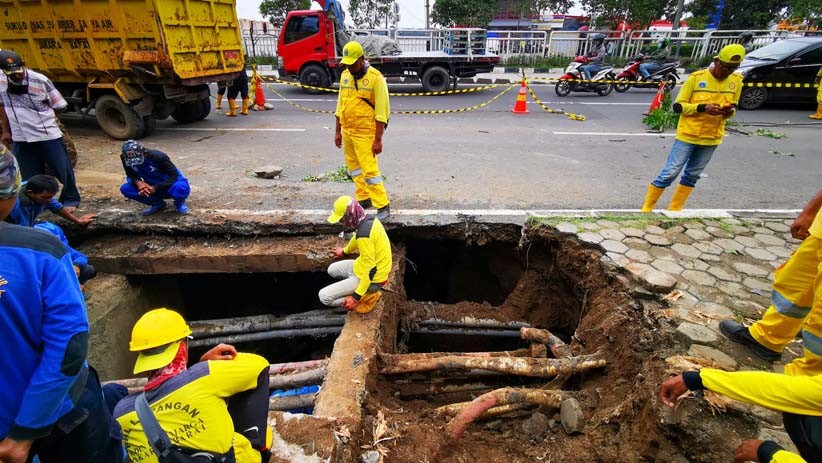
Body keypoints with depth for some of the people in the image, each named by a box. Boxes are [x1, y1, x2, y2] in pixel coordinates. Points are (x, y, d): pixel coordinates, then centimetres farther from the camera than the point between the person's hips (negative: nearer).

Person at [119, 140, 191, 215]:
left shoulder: (158, 156, -27)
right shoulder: (124, 157, -13)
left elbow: (174, 176, -25)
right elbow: (131, 175, -1)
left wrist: (155, 188, -34)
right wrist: (138, 182, -25)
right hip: (151, 186, 5)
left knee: (180, 189, -39)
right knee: (125, 189, -15)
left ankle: (179, 202, -1)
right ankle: (157, 203, 5)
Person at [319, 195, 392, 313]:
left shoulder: (364, 234, -33)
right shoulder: (369, 220, -3)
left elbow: (370, 269, -30)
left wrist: (356, 297, -25)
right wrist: (345, 251, 38)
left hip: (371, 278, -10)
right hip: (367, 266, 10)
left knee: (324, 296, -7)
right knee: (332, 269, 25)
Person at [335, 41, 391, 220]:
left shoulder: (375, 78, -12)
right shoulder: (345, 75, 8)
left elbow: (382, 111, -14)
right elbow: (340, 104, 16)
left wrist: (378, 140, -16)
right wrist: (338, 131, 15)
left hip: (365, 133, -7)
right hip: (347, 131, 7)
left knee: (369, 170, -10)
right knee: (353, 167, 14)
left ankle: (383, 206, -1)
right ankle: (364, 198, 29)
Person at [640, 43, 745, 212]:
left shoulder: (736, 81, 3)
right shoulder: (696, 77, -11)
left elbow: (733, 106, 14)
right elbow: (678, 106, -10)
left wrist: (730, 112, -10)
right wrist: (703, 107, -25)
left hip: (712, 137, 5)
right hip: (688, 135, -5)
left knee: (692, 175, 11)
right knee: (670, 173, -6)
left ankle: (674, 209, 21)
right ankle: (647, 208, 4)